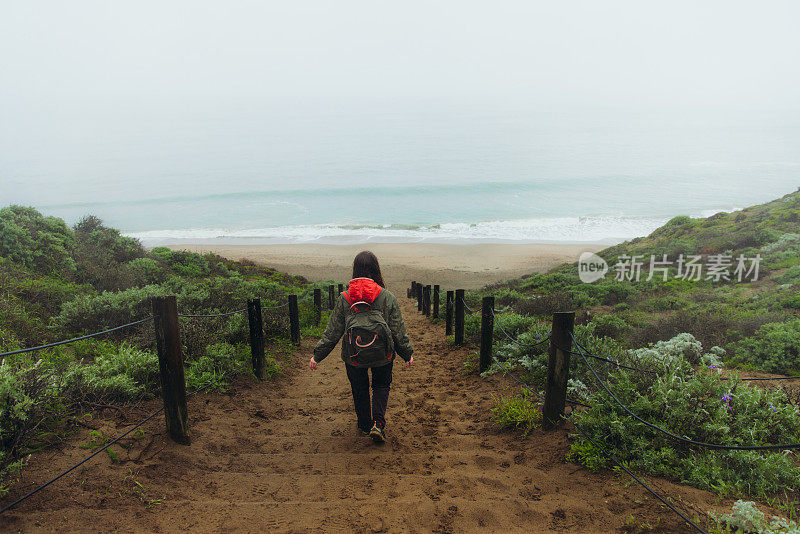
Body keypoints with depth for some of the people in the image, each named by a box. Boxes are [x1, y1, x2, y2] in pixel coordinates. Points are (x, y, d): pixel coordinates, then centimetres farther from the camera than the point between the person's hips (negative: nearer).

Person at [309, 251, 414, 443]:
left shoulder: (344, 298, -6)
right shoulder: (387, 297, -9)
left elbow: (333, 331, -3)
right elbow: (398, 331, -3)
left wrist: (317, 355, 7)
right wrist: (407, 354, 11)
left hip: (353, 355, 1)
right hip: (382, 354, 0)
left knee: (359, 389, 22)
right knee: (381, 386, 22)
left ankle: (365, 425, 36)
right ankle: (378, 423, 6)